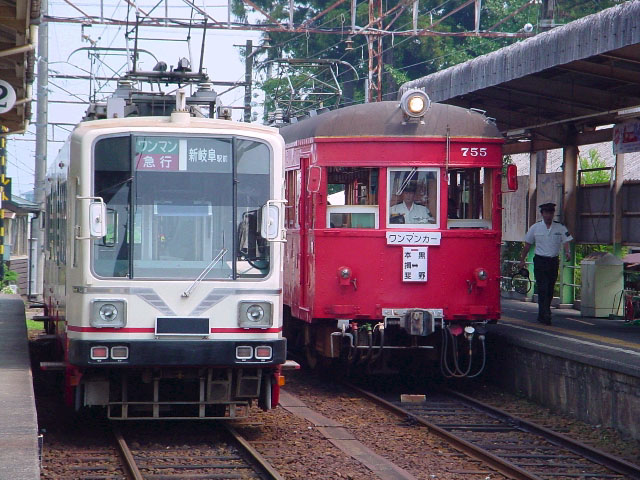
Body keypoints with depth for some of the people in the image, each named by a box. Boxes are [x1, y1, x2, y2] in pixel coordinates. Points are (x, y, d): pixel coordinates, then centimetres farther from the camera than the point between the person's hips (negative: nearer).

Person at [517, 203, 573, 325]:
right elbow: (527, 245, 10)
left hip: (553, 261, 2)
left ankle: (542, 315, 19)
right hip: (540, 261, -2)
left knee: (550, 290, 7)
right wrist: (522, 260, 12)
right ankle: (545, 315, -16)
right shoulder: (535, 228, 3)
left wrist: (567, 252, -24)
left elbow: (566, 241, -2)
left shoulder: (560, 228, 4)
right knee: (543, 289, -12)